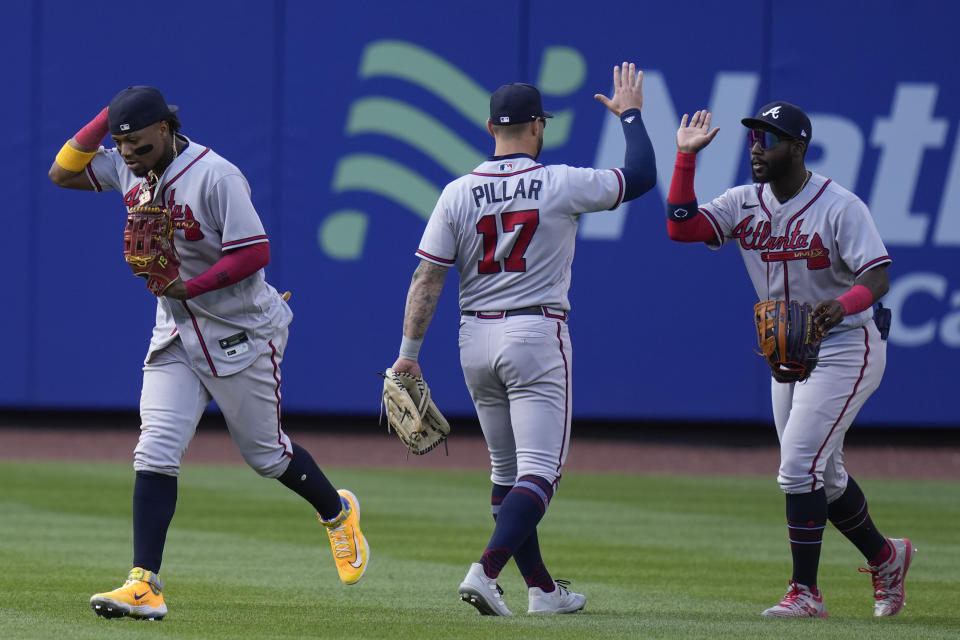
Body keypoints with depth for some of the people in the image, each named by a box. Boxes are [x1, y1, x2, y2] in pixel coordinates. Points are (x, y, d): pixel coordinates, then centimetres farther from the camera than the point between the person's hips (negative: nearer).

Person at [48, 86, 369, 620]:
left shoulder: (215, 176, -22)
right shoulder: (127, 169, 1)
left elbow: (256, 252, -23)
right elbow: (62, 174, 5)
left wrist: (189, 286, -32)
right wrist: (105, 120, -7)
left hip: (242, 332, -6)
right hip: (176, 336, 6)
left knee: (266, 454, 9)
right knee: (155, 453, -9)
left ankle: (337, 512, 39)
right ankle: (145, 586, -14)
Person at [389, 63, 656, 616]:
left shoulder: (458, 194, 0)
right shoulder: (561, 185, -8)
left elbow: (427, 279, -1)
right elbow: (642, 176, 3)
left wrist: (409, 353, 2)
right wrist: (631, 113, 17)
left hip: (475, 342, 5)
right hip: (536, 337, -5)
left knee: (507, 472, 15)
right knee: (539, 470, -7)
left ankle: (542, 588, 20)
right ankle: (486, 570, -27)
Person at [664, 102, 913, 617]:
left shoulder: (840, 207, -17)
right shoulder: (745, 204, 2)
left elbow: (878, 278, -23)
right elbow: (681, 226, -8)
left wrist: (843, 305, -44)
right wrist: (686, 157, -13)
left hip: (844, 348, -8)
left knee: (799, 467, -16)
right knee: (822, 475, 16)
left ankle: (806, 593, -10)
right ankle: (885, 557, 37)